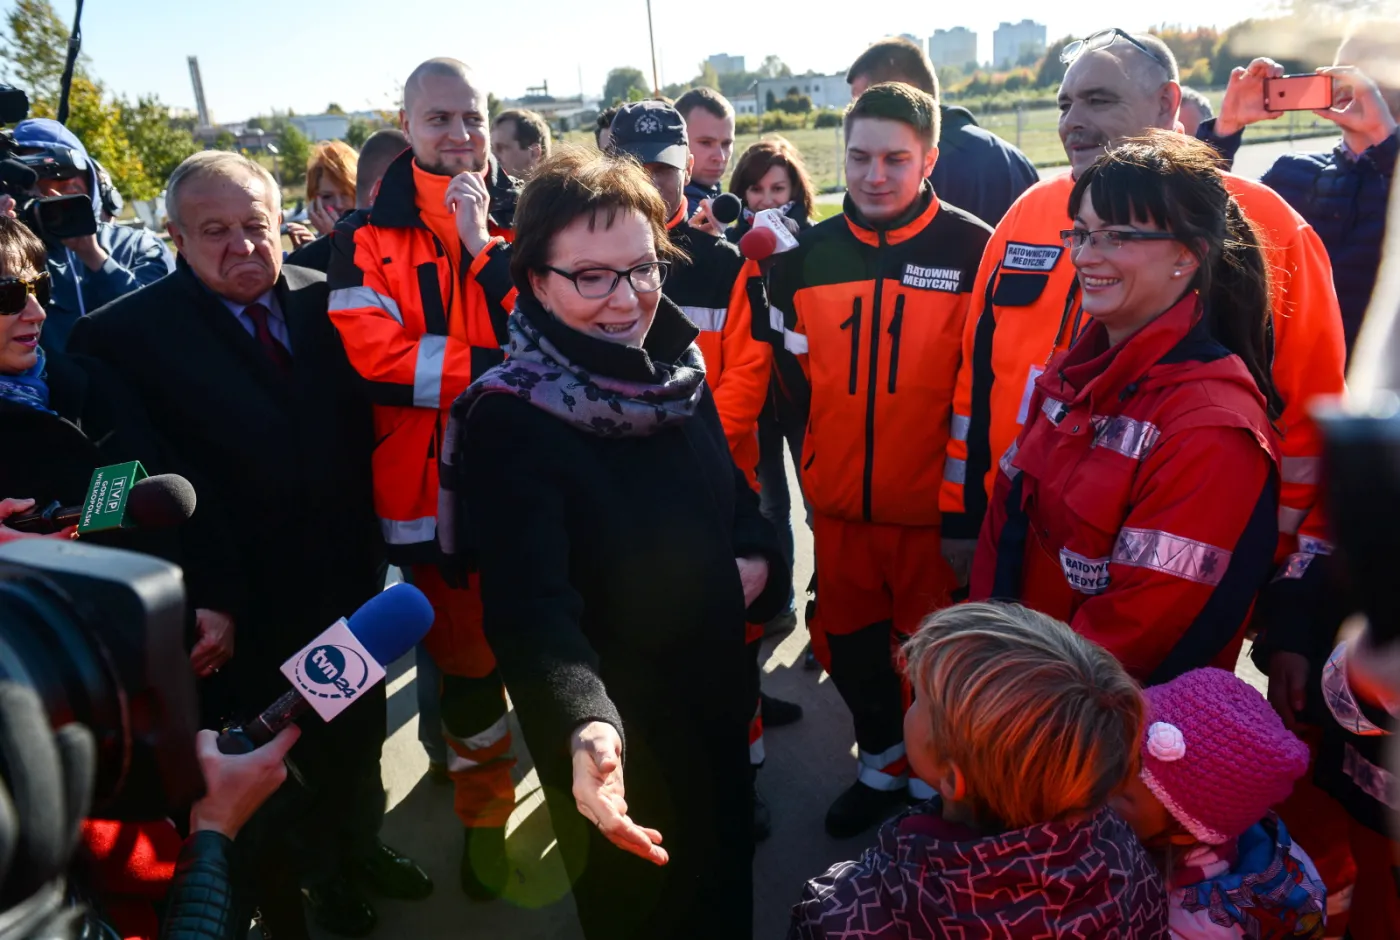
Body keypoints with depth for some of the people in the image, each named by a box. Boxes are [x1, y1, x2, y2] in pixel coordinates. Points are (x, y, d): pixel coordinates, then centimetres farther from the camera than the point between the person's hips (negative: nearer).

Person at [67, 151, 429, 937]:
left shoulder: (326, 298, -2)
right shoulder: (125, 335, -12)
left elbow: (363, 424, 1)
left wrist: (372, 539, -5)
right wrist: (205, 598, -17)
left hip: (350, 579, 4)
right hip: (254, 607, -3)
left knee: (359, 732, 24)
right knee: (286, 762, 19)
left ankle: (362, 842, 51)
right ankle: (316, 872, 47)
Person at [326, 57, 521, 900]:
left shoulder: (527, 217, 4)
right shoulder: (369, 240, -1)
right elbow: (373, 361, -13)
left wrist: (486, 246, -14)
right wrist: (506, 366, -16)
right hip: (438, 489, -1)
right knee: (466, 658, 12)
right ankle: (484, 813, 34)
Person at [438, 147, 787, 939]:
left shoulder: (678, 368, -3)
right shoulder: (509, 421, -24)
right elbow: (532, 606, -33)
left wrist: (758, 554, -8)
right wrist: (585, 725, -50)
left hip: (716, 701, 6)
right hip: (615, 743, -6)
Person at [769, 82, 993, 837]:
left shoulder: (973, 250, -8)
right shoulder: (809, 253, 4)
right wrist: (806, 468, 9)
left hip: (932, 505, -4)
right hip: (836, 502, 4)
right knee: (848, 642, 18)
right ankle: (882, 765, 43)